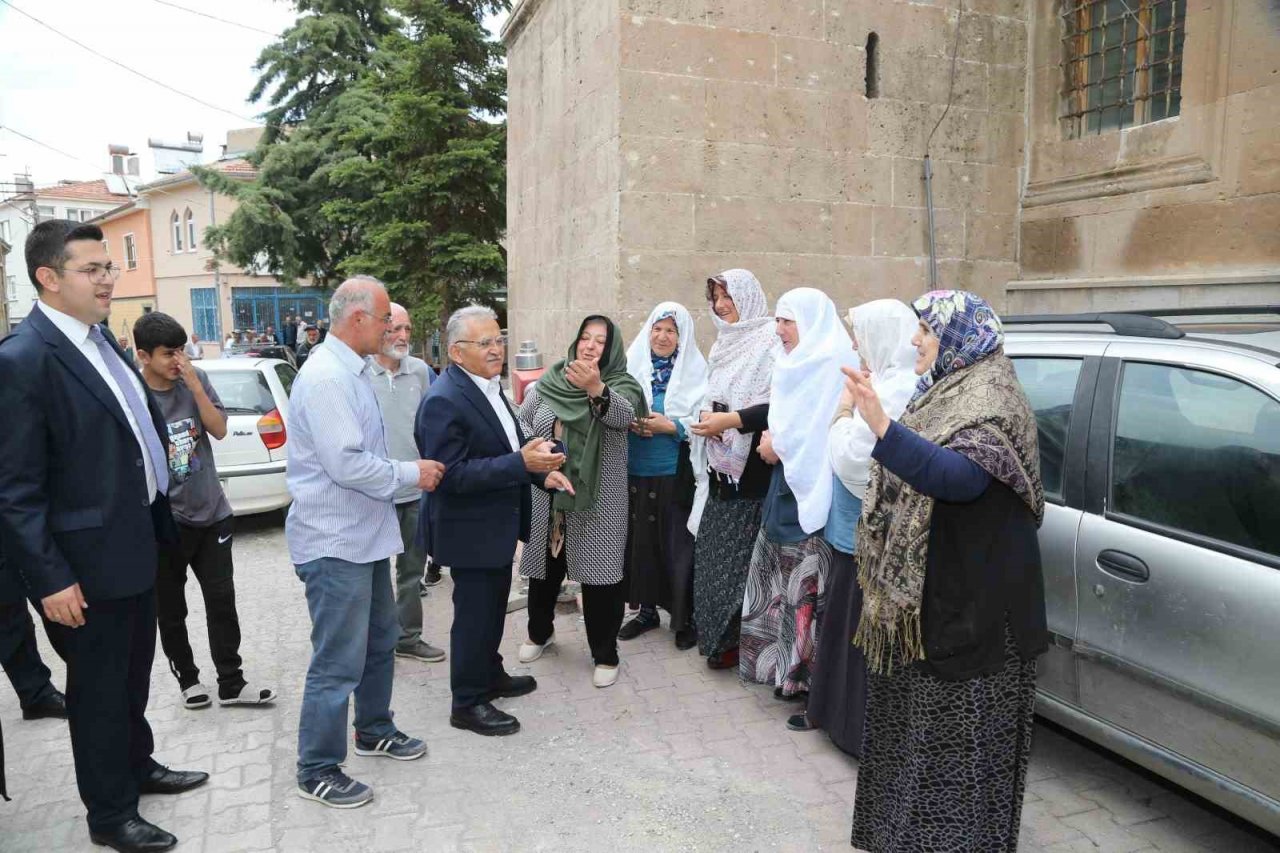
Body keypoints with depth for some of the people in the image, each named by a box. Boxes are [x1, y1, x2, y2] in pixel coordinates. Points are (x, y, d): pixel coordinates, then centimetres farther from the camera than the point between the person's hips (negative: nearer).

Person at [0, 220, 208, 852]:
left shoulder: (99, 338, 7)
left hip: (135, 545, 8)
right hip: (87, 562, -8)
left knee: (133, 673, 24)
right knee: (98, 687, 10)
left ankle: (137, 765, 44)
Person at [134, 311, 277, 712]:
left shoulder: (195, 378, -1)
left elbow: (219, 429, -6)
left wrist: (194, 383, -15)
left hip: (210, 513, 3)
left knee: (222, 599, 7)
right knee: (171, 609, 11)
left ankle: (231, 683, 17)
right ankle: (187, 678, 30)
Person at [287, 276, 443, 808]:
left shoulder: (349, 372, 11)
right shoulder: (325, 377, -21)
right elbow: (346, 465, -26)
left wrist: (409, 472, 10)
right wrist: (412, 473, -15)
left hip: (363, 535, 10)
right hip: (335, 543, -10)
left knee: (380, 640, 22)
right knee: (338, 661, 1)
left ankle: (374, 730, 40)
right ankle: (318, 770, 17)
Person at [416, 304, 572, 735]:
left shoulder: (489, 386, 6)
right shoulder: (444, 400, -23)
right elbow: (450, 473, -28)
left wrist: (542, 469, 0)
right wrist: (520, 464, -33)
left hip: (496, 523, 9)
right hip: (469, 529, -9)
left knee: (493, 605, 23)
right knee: (474, 613, 4)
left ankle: (490, 675, 41)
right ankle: (467, 703, 21)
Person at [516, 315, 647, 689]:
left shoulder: (620, 385, -6)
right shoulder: (550, 380, 3)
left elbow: (623, 416, -28)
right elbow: (521, 422, 12)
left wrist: (596, 389, -47)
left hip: (598, 499, -3)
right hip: (548, 495, 3)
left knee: (599, 573, 0)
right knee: (545, 567, 17)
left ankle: (605, 654, 17)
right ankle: (540, 632, 42)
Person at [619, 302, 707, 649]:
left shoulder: (695, 371, -1)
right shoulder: (633, 366, 7)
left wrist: (670, 426, -17)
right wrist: (630, 424, -9)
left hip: (676, 475, -3)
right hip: (636, 472, 3)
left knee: (677, 543, 2)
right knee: (640, 539, 8)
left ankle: (685, 617, 17)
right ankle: (647, 609, 25)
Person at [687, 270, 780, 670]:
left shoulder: (771, 341, -9)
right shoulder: (724, 345, 15)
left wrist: (732, 420, -21)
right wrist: (710, 419, 3)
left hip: (750, 471, -7)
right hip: (720, 469, 8)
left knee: (741, 556, -2)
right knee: (713, 552, 11)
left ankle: (735, 640, 12)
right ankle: (713, 633, 24)